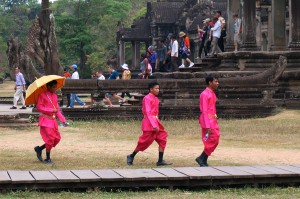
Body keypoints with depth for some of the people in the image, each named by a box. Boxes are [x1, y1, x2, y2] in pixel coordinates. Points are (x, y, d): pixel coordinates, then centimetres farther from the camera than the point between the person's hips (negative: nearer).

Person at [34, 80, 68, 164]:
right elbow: (39, 107, -15)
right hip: (45, 120, -7)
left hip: (53, 120, 7)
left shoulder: (55, 96, 13)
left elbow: (57, 110, 15)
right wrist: (51, 110, -20)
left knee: (57, 138, 5)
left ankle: (39, 149, 18)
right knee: (50, 138, -9)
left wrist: (63, 120, 6)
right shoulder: (42, 95, -8)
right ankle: (48, 159, 5)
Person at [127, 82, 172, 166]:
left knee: (162, 140, 0)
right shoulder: (147, 98, -14)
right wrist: (154, 125, -25)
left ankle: (160, 160, 2)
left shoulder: (155, 99, 13)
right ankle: (131, 157, 14)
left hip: (155, 122, 9)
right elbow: (148, 112, -20)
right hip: (149, 122, -9)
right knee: (145, 141, -3)